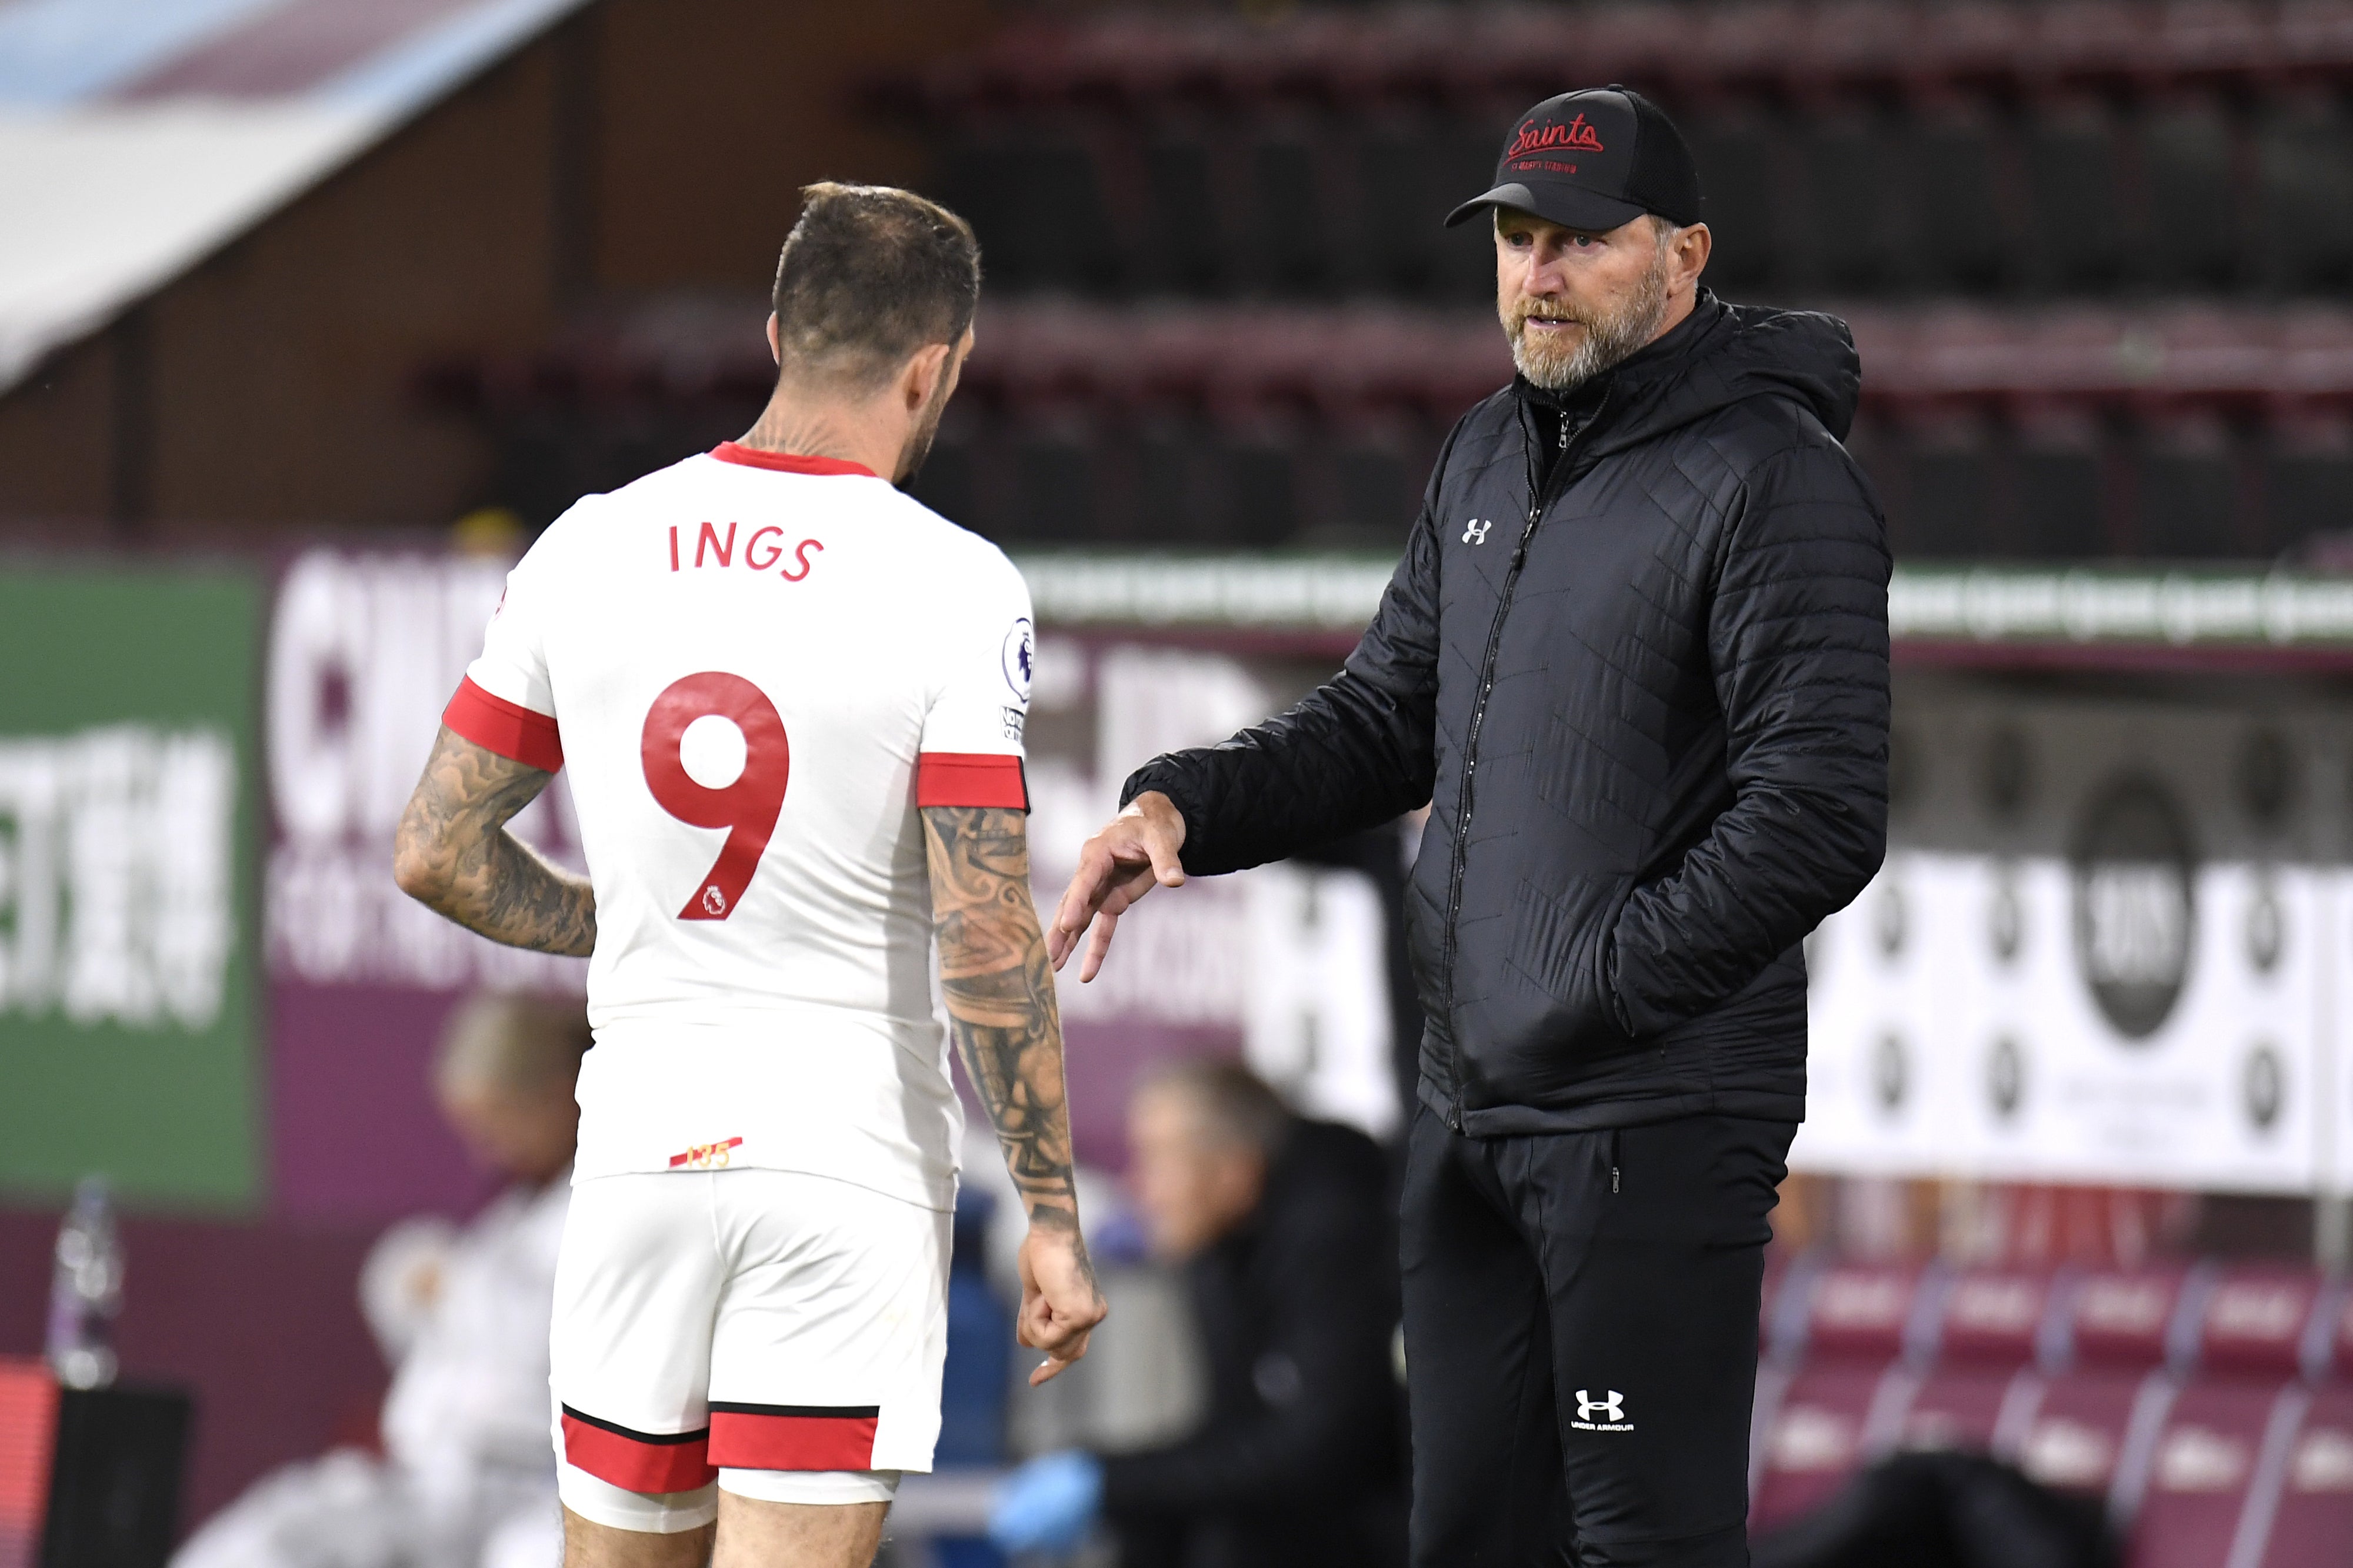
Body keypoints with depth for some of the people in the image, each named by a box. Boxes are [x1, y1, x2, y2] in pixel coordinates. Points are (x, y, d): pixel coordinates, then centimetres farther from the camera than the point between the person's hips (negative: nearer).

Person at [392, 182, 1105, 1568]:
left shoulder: (590, 550, 3)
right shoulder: (956, 590, -9)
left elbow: (439, 854, 7)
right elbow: (987, 942, -13)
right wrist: (1052, 1212, -6)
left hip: (639, 1142, 4)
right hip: (850, 1164, -4)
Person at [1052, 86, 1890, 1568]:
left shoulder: (1774, 483, -12)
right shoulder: (1492, 456, 15)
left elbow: (1819, 818, -19)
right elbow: (1384, 717, 22)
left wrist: (1590, 992, -19)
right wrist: (1183, 804, 3)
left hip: (1660, 1124, -9)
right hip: (1471, 1113, 9)